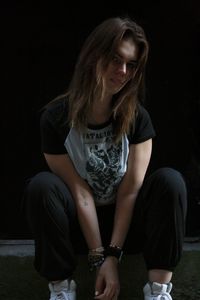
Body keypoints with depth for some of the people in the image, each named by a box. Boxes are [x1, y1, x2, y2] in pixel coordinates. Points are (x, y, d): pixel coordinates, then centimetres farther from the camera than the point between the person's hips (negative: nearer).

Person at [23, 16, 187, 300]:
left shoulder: (137, 117, -11)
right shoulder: (56, 118, -16)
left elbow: (131, 190, -15)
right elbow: (80, 193, -18)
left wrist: (113, 254, -22)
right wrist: (99, 258, -20)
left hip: (126, 219, 1)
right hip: (79, 221, -1)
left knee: (170, 180, -26)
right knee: (41, 185, -30)